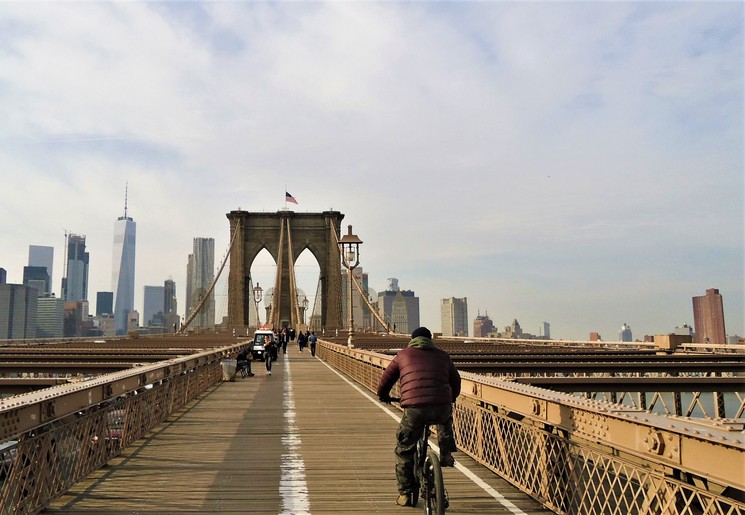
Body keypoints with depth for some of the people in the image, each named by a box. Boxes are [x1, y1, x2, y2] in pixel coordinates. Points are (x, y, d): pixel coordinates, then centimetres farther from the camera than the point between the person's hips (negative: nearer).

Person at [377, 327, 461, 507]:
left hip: (414, 408, -2)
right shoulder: (443, 356, 22)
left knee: (404, 451, 15)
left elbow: (386, 379, 24)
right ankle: (446, 455, 32)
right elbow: (456, 381, 33)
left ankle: (405, 494, 18)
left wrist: (383, 396, 44)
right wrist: (451, 398, 52)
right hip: (442, 406, 2)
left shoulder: (403, 355, 18)